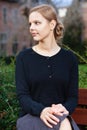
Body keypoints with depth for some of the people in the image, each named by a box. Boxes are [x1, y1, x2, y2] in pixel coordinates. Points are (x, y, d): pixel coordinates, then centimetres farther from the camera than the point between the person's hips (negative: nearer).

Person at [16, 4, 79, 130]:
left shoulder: (70, 58, 5)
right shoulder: (24, 57, 2)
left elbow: (73, 96, 3)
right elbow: (22, 95, -5)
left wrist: (64, 110, -20)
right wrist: (41, 110, -25)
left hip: (61, 116, 2)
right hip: (31, 116, -2)